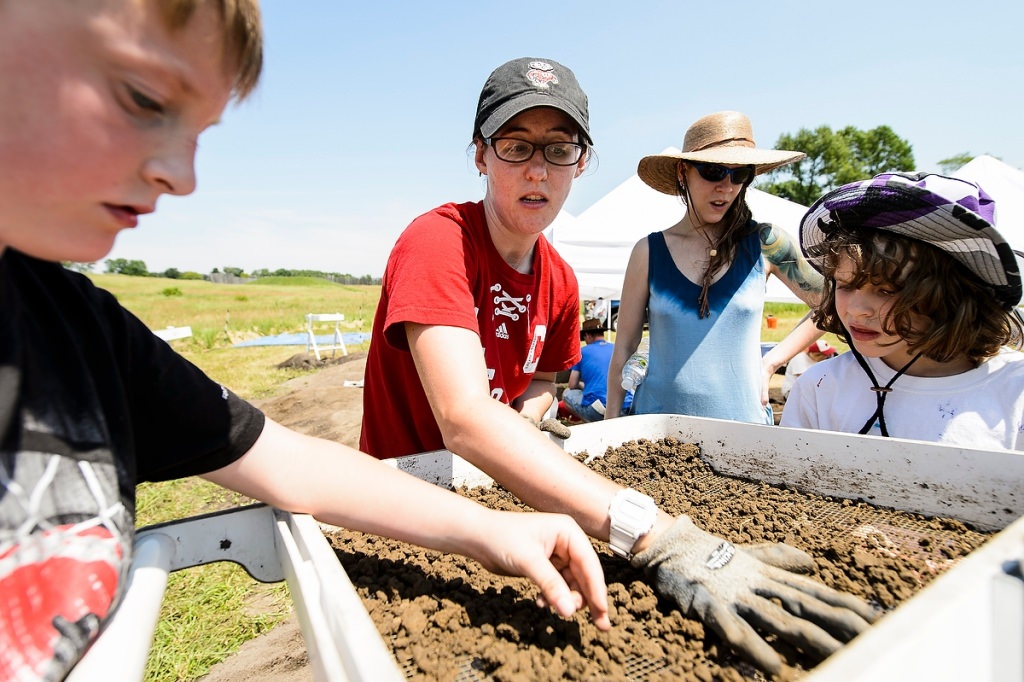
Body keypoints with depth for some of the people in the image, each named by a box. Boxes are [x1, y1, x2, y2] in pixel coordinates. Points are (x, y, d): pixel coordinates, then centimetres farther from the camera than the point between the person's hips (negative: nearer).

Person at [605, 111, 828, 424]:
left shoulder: (766, 243, -3)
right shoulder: (649, 251, -3)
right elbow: (624, 348, -1)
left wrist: (771, 362, 1)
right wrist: (611, 427, -3)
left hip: (743, 421, 1)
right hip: (657, 423, 0)